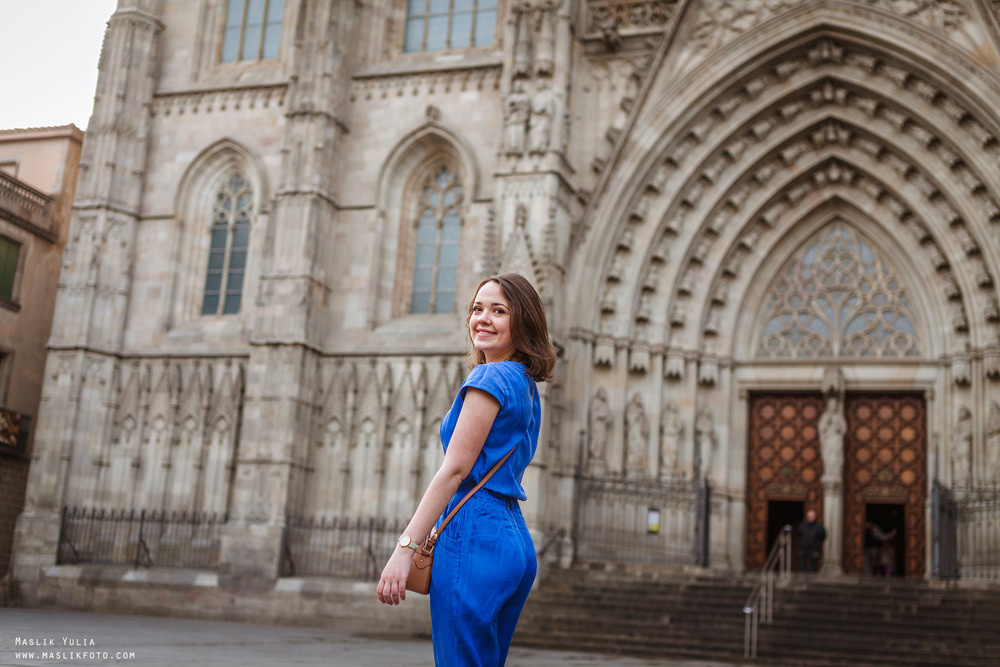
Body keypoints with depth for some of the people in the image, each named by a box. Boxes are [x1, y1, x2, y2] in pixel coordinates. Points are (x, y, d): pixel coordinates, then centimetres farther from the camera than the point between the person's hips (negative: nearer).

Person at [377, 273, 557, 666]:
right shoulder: (526, 386, 19)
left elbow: (455, 469, -14)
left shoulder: (490, 378, -9)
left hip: (476, 536, -10)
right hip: (515, 541, 10)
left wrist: (406, 546, -15)